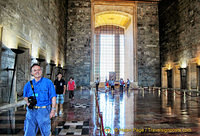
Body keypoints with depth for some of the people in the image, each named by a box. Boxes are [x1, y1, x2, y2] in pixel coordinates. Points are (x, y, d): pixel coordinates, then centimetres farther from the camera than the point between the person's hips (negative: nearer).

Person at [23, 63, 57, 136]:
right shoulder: (28, 85, 7)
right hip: (31, 111, 3)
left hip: (43, 111, -3)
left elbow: (53, 96, -5)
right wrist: (28, 102, 2)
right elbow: (25, 96, 22)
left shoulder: (48, 82, -4)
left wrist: (53, 109, -10)